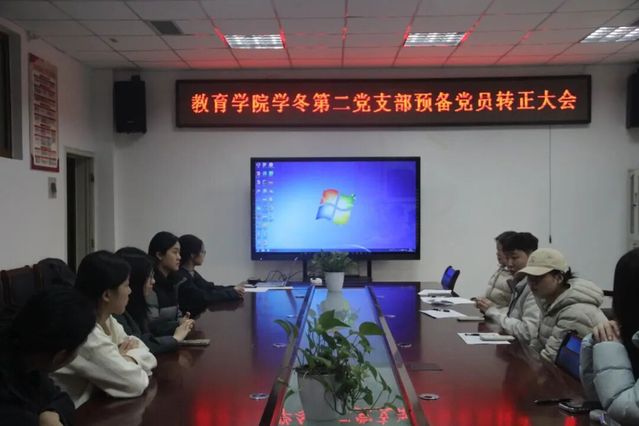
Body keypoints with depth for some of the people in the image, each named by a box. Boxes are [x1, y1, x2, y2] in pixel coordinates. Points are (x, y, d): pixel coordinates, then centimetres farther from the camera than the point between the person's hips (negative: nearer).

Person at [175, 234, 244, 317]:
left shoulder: (191, 273, 8)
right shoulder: (181, 277, -22)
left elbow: (209, 287, 10)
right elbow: (204, 297, -24)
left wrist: (233, 289, -6)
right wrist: (233, 292, -14)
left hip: (197, 314, 9)